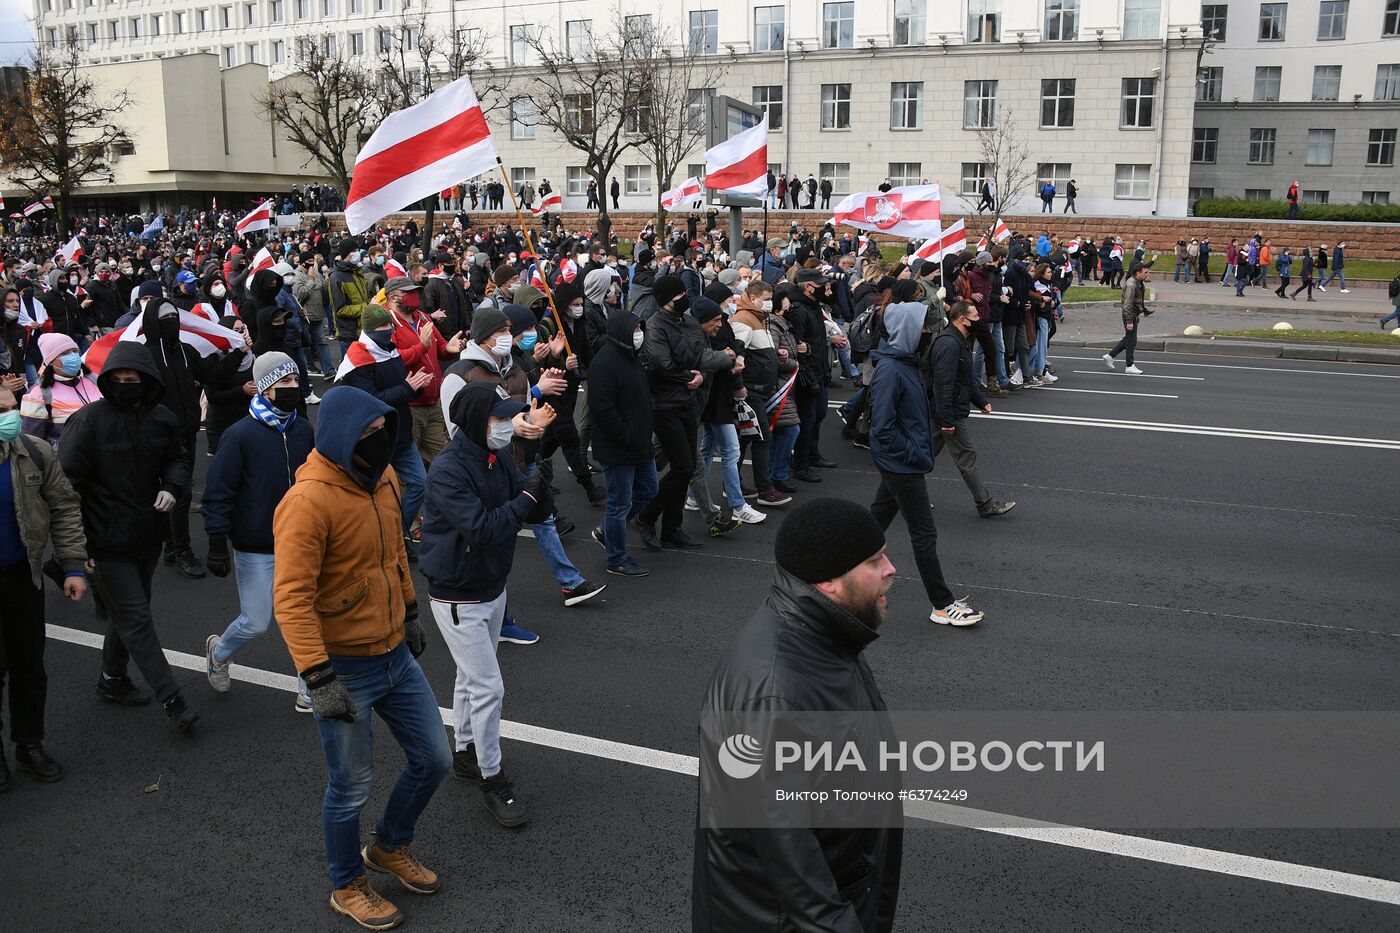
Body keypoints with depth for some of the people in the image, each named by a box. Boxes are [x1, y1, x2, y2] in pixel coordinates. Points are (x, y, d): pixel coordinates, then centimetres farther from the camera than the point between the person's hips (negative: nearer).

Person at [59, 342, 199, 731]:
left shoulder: (162, 419, -1)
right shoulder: (89, 420, -16)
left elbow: (176, 460, 15)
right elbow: (69, 482, -13)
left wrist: (172, 487, -9)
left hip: (148, 536, 6)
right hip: (108, 542, -6)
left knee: (127, 613, 21)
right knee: (136, 618, -3)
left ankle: (112, 679, 41)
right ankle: (171, 699, 2)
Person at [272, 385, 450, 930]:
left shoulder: (382, 477, 0)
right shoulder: (308, 501, -25)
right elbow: (291, 599, -25)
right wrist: (318, 679, -28)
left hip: (396, 656, 8)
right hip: (344, 670, -7)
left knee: (433, 761, 17)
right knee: (352, 788, 10)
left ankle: (390, 848, 43)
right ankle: (347, 886, 36)